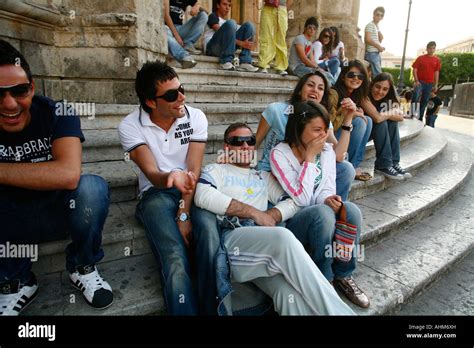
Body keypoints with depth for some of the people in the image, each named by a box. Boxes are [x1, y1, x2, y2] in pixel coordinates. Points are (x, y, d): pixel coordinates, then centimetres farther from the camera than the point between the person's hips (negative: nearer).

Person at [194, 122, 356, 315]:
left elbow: (292, 203, 19)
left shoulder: (264, 177, 31)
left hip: (266, 243, 4)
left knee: (291, 295, -31)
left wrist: (270, 216, -5)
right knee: (283, 237, -34)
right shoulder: (215, 170, 17)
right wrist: (255, 213, -6)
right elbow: (203, 196, -6)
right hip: (230, 238, -3)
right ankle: (337, 311, -29)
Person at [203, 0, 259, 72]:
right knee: (231, 23, -27)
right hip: (212, 48, -6)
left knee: (249, 25, -4)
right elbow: (221, 33, -6)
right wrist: (240, 43, -16)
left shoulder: (227, 22, 33)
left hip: (227, 48, 6)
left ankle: (244, 63, -21)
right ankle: (226, 62, -30)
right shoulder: (213, 16, 12)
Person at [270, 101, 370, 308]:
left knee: (351, 210, -25)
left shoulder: (327, 150, 3)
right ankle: (323, 280, -12)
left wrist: (328, 199, -25)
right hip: (292, 221, -5)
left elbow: (327, 189, -1)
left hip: (320, 216, 5)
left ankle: (343, 275, -6)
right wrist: (309, 157, -21)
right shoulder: (280, 154, -14)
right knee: (322, 213, -34)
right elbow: (301, 199, -21)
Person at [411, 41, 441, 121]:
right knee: (415, 98, -20)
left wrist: (436, 84, 5)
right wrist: (416, 81, -12)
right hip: (420, 82, -3)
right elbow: (414, 70, -2)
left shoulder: (437, 60, 7)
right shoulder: (420, 58, 0)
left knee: (424, 101, 6)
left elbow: (436, 72, 9)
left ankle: (420, 118, 12)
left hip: (429, 84, 3)